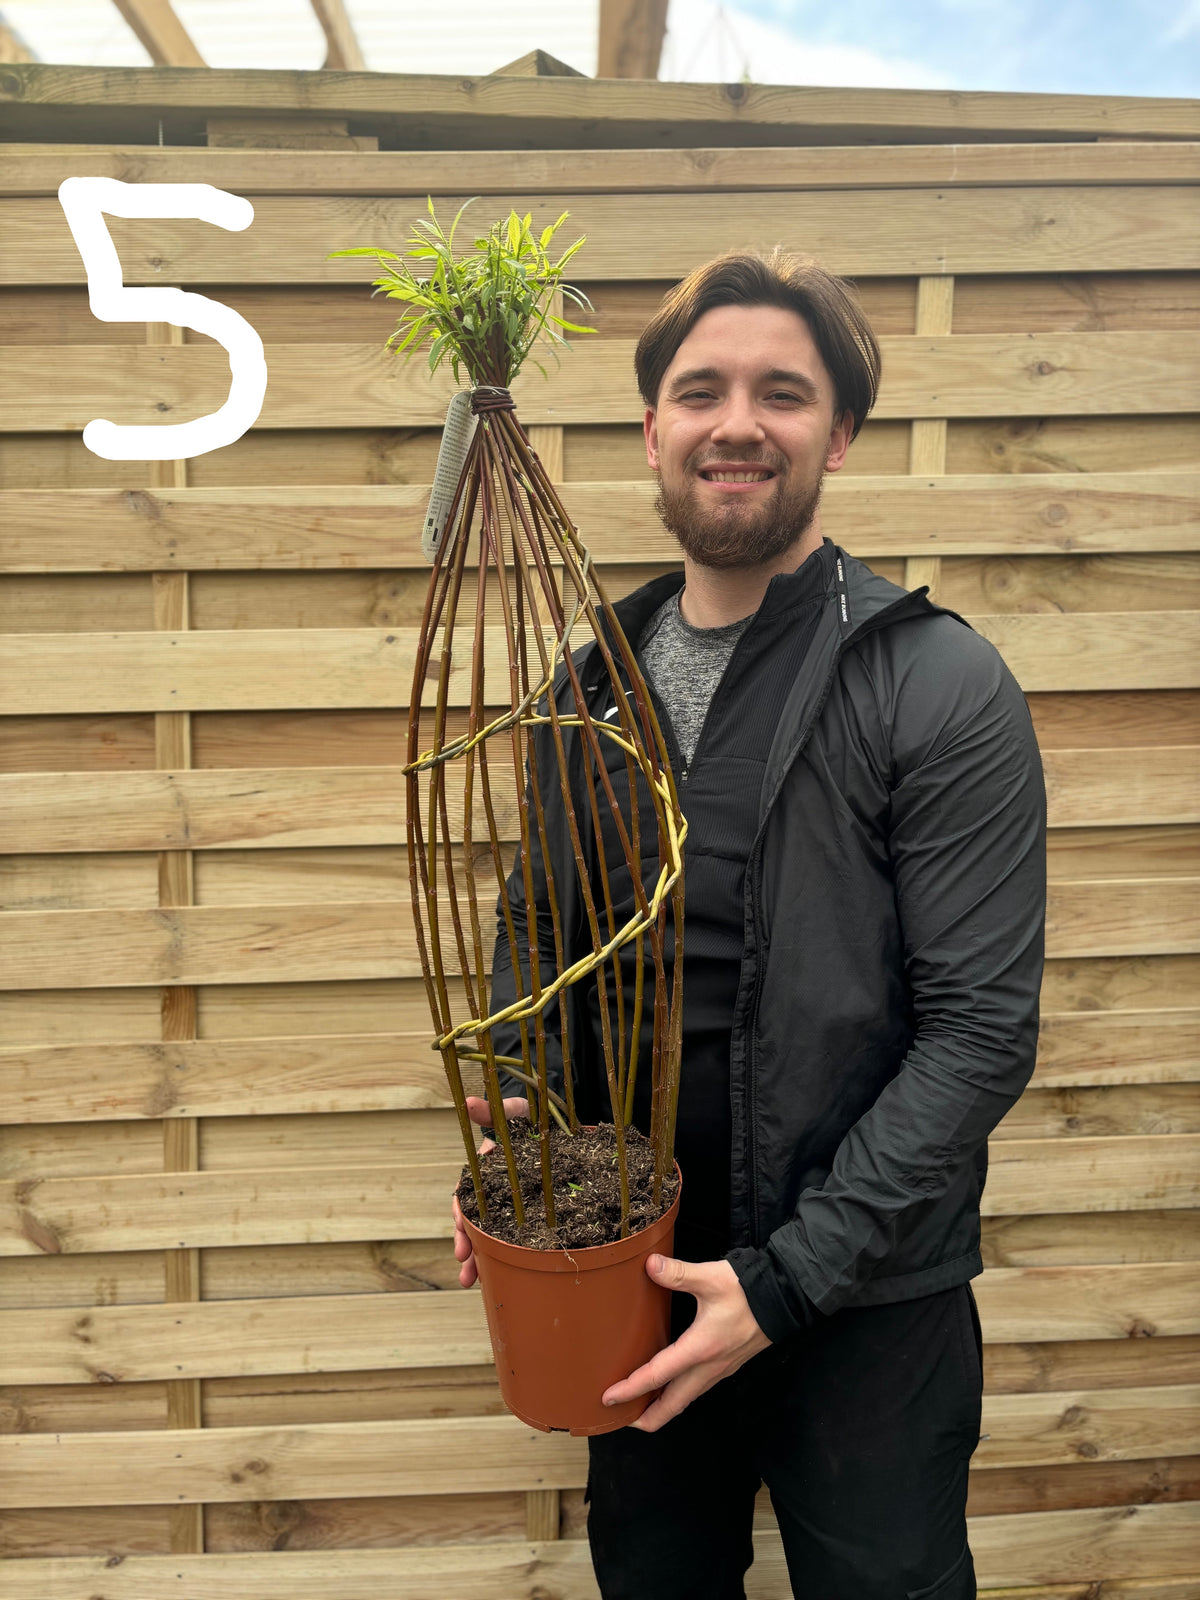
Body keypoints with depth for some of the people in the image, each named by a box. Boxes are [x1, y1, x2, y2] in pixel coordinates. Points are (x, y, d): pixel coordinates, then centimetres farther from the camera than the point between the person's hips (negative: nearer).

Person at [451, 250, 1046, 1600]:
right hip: (630, 1269, 5)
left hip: (866, 1296, -4)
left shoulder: (941, 684, -15)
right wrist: (514, 1119, -5)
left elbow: (980, 1029, -17)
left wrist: (791, 1277, -18)